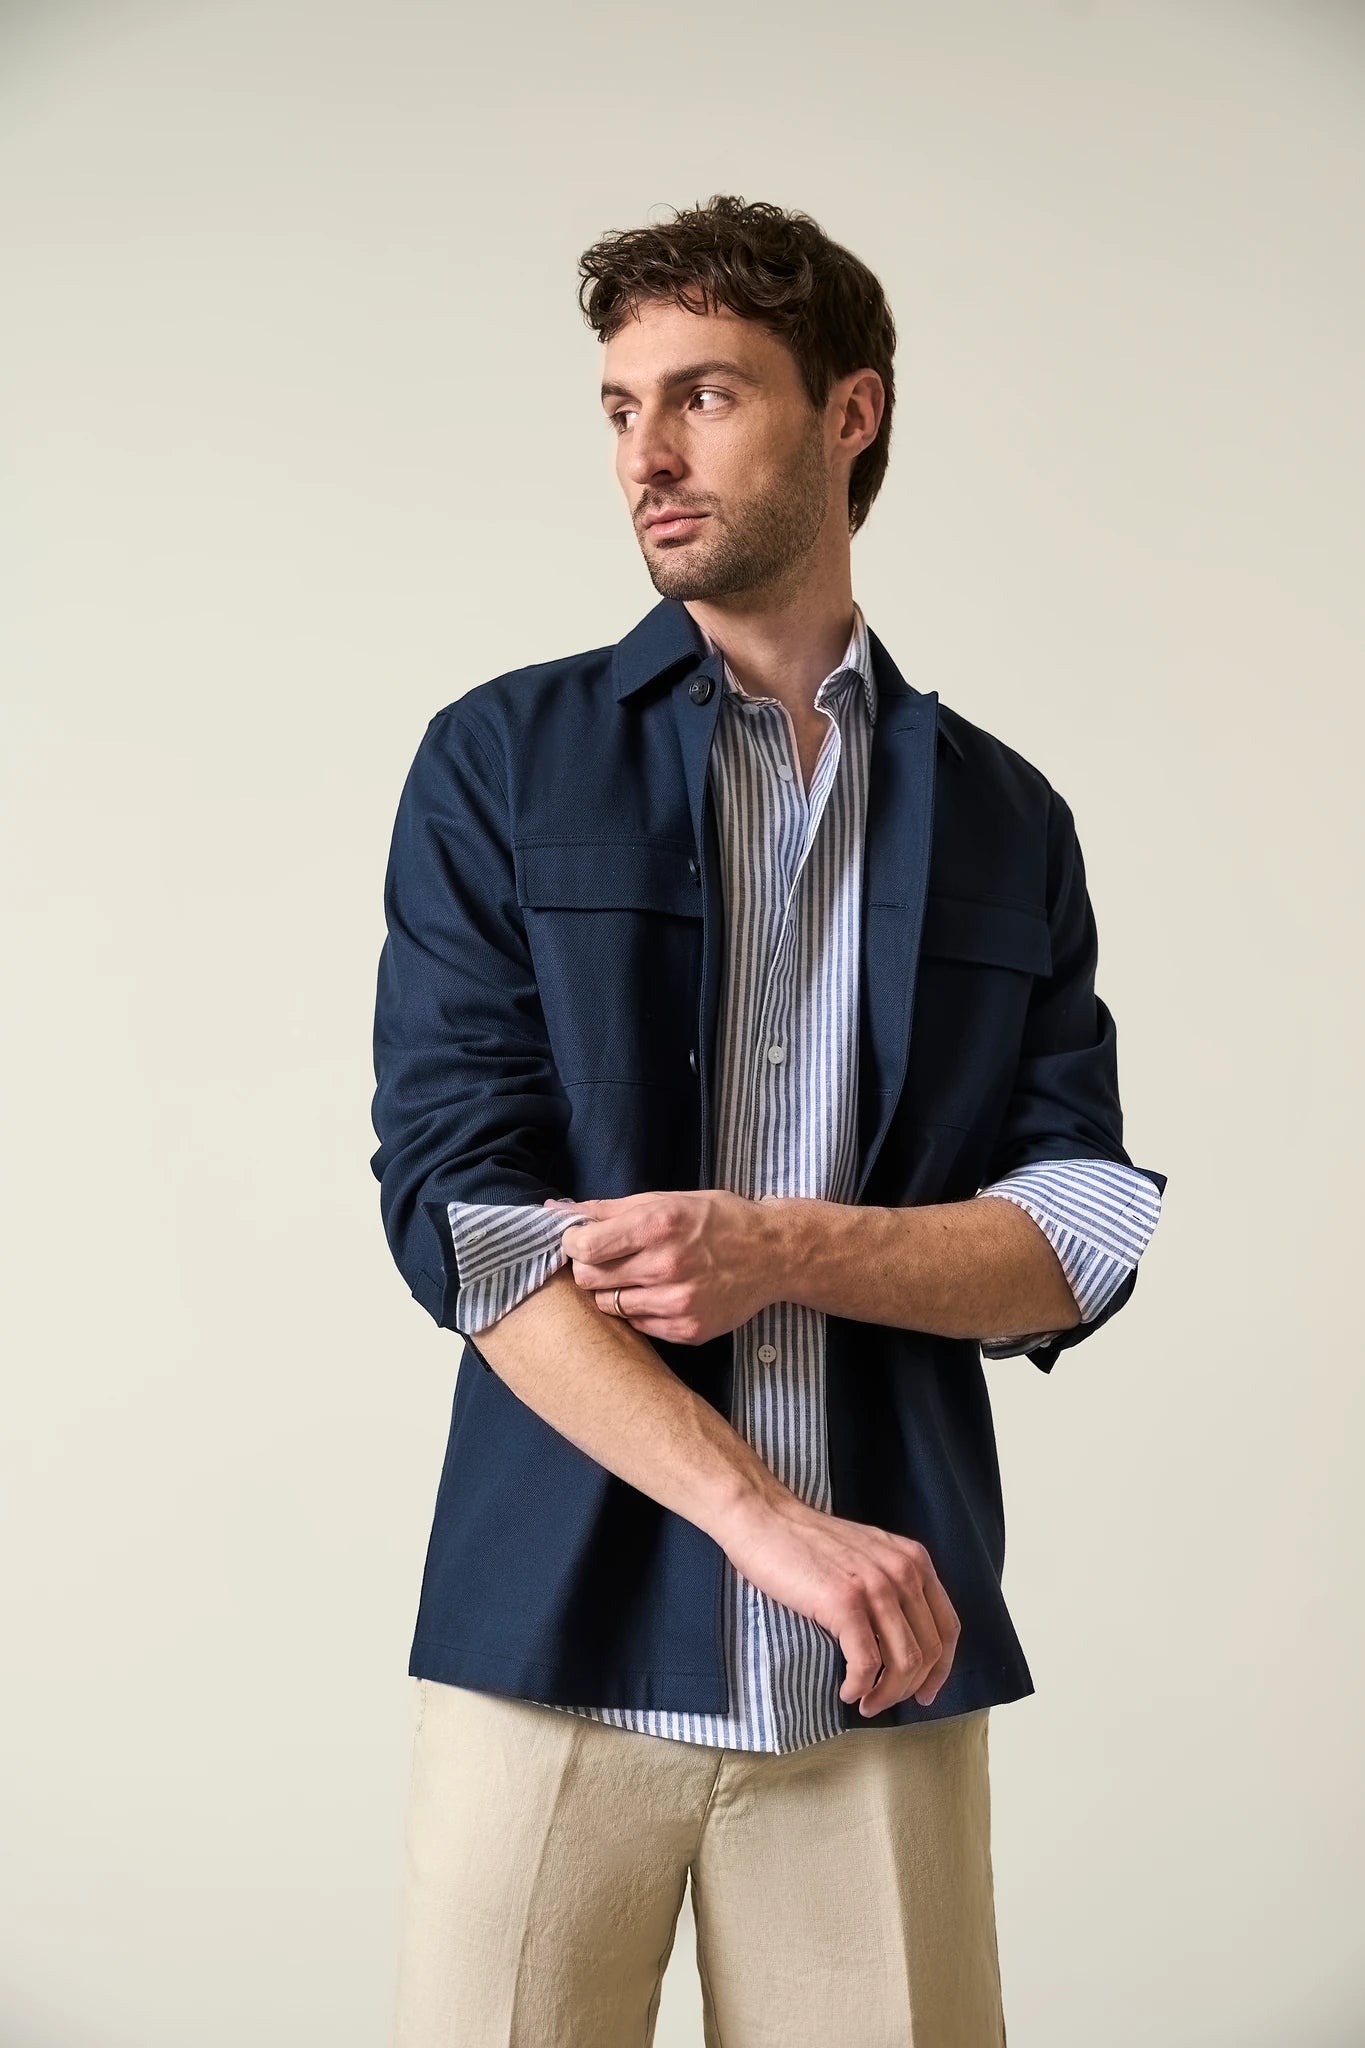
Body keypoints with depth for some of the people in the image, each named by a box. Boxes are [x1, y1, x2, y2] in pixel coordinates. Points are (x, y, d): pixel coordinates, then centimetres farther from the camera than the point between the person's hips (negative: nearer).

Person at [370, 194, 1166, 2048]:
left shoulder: (1005, 821, 10)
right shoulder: (503, 764, 4)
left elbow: (1084, 1236, 4)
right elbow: (461, 1209, -6)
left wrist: (784, 1244, -14)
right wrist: (767, 1516, -15)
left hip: (888, 1664, 2)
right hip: (564, 1622, -1)